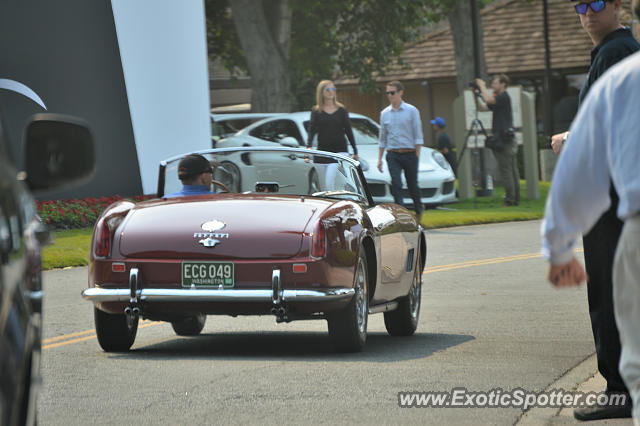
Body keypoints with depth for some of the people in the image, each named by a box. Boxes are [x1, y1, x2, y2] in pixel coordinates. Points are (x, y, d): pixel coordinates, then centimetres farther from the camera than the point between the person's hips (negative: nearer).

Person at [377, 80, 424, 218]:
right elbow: (382, 138, 16)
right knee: (396, 183, -15)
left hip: (409, 154, -2)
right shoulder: (385, 113, 10)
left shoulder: (412, 111, 1)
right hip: (392, 155, 2)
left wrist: (417, 156, -7)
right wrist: (379, 159, 11)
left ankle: (418, 210, 31)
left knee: (412, 185, 7)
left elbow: (418, 136, 1)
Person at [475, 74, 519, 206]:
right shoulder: (498, 99, 19)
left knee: (506, 171, -9)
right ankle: (515, 199, 9)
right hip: (509, 141, 10)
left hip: (504, 140, -10)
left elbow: (488, 99, -24)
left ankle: (510, 199, -10)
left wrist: (482, 86, -9)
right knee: (513, 170, 8)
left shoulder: (504, 97, -10)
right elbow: (483, 107, 21)